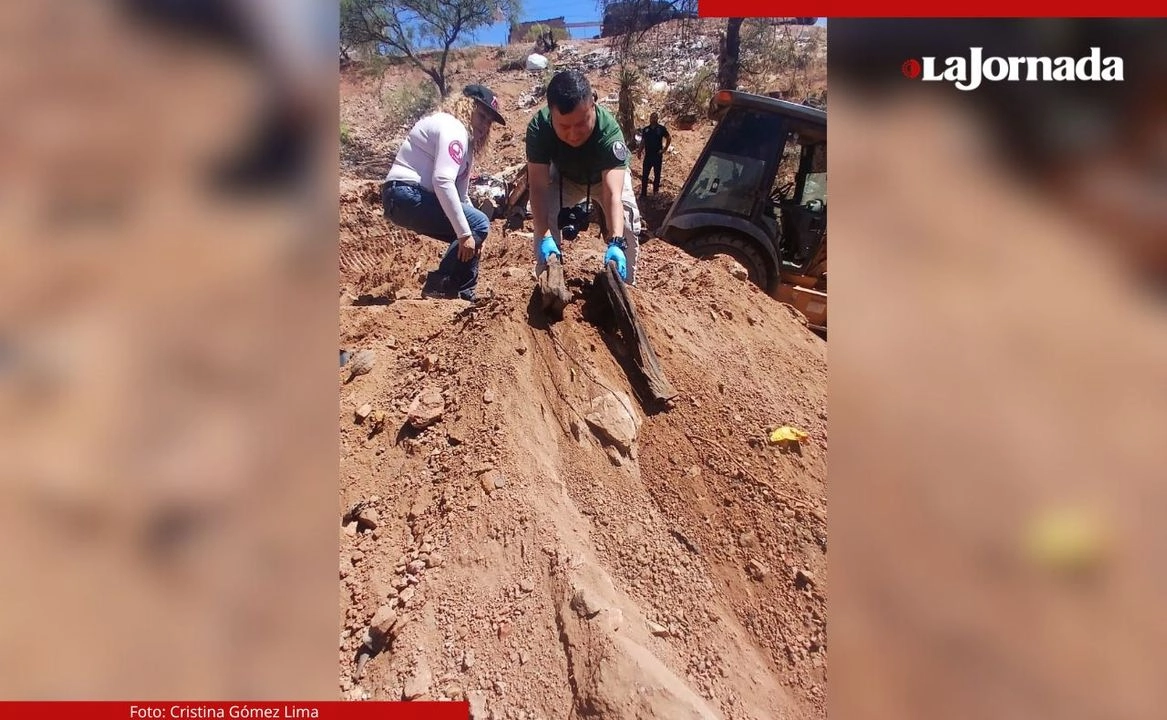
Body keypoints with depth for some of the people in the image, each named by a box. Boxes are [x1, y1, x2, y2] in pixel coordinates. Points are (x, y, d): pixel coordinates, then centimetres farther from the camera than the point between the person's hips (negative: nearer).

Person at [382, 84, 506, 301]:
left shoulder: (466, 137, 21)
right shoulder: (453, 128, -12)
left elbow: (459, 191, 19)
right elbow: (443, 182, -25)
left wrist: (470, 233, 9)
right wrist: (466, 232, -26)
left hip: (413, 197, 10)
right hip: (406, 195, -10)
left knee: (471, 228, 13)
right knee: (479, 224, -15)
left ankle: (463, 296, 15)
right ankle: (438, 287, -11)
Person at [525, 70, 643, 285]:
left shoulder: (609, 130, -42)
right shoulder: (538, 127, -37)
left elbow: (612, 194, -50)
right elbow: (539, 186, -38)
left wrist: (616, 243, -65)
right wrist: (544, 237, -51)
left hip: (609, 173, -1)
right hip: (563, 175, 1)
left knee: (628, 218, -21)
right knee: (545, 219, -20)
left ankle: (625, 285, -2)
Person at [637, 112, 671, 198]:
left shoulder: (661, 129, 0)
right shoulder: (645, 129, 9)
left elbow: (669, 138, 4)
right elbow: (642, 142, 13)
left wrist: (665, 149, -3)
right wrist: (640, 151, 4)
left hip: (657, 155, -2)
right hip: (648, 155, 2)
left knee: (657, 174, 7)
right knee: (644, 175, -1)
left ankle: (656, 191, 19)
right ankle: (643, 192, 3)